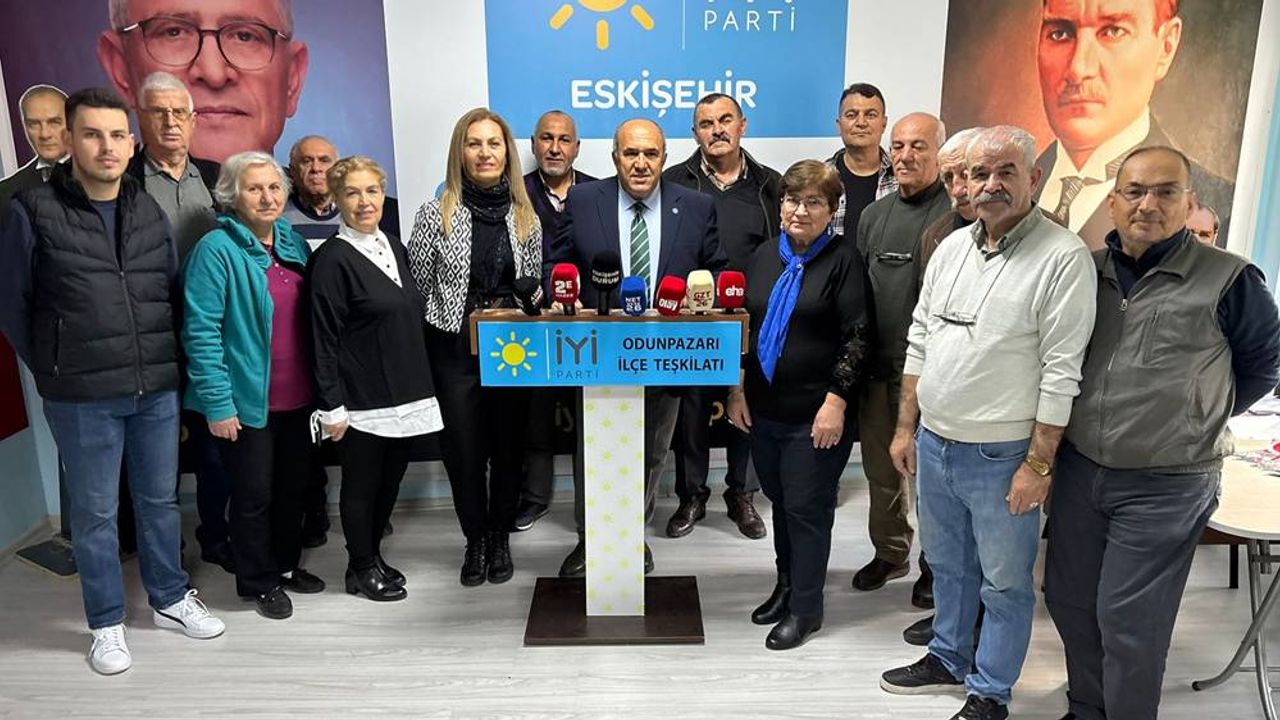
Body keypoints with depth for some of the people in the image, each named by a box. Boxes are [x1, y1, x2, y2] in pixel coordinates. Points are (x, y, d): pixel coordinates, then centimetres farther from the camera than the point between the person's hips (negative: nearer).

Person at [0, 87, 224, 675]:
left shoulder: (149, 212, 6)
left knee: (161, 500, 16)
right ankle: (106, 624, 26)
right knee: (94, 512, 9)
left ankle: (171, 599, 34)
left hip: (158, 389, 4)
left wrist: (165, 362, 8)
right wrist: (55, 372, 1)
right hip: (82, 399, -3)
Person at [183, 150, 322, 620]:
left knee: (293, 485, 18)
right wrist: (217, 404, -18)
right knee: (254, 493, 8)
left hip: (297, 396, 6)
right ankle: (257, 581, 27)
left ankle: (286, 564, 37)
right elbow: (201, 332, -16)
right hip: (247, 399, -6)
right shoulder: (216, 250, -14)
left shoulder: (293, 243, 7)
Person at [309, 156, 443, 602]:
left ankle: (373, 555, 33)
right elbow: (324, 340, -13)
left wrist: (419, 387, 16)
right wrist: (332, 407, -15)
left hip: (406, 394, 7)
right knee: (361, 486, 7)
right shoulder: (332, 260, -11)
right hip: (362, 399, -7)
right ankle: (362, 568, 24)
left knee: (391, 481, 16)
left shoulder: (395, 248, 10)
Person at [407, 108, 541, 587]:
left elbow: (535, 289, 11)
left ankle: (500, 539, 30)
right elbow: (418, 288, 0)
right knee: (463, 450, 7)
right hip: (455, 351, -2)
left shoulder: (526, 217, 4)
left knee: (509, 447, 10)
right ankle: (475, 541, 28)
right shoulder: (435, 214, -4)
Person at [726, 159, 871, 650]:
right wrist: (737, 390, 7)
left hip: (818, 412, -5)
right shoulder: (765, 256, 10)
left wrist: (836, 402, -17)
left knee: (807, 507, 3)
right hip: (763, 407, 6)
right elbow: (743, 325, 13)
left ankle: (805, 607, 18)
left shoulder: (843, 260, -7)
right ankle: (786, 584, 36)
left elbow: (858, 337, -11)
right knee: (779, 499, 18)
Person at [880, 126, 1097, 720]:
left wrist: (1038, 464, -17)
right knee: (947, 565, 23)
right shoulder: (951, 247, 6)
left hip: (1002, 457, -6)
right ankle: (948, 659, 43)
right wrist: (906, 428, 10)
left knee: (1003, 582, 11)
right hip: (933, 445, 6)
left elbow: (1062, 372, -16)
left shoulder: (1063, 258, -14)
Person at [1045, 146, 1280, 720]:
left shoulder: (1228, 280, -9)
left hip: (1165, 484, -5)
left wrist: (1195, 420, 6)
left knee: (1128, 619, 2)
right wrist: (1096, 417, 10)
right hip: (1078, 468, 5)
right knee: (1068, 599, 15)